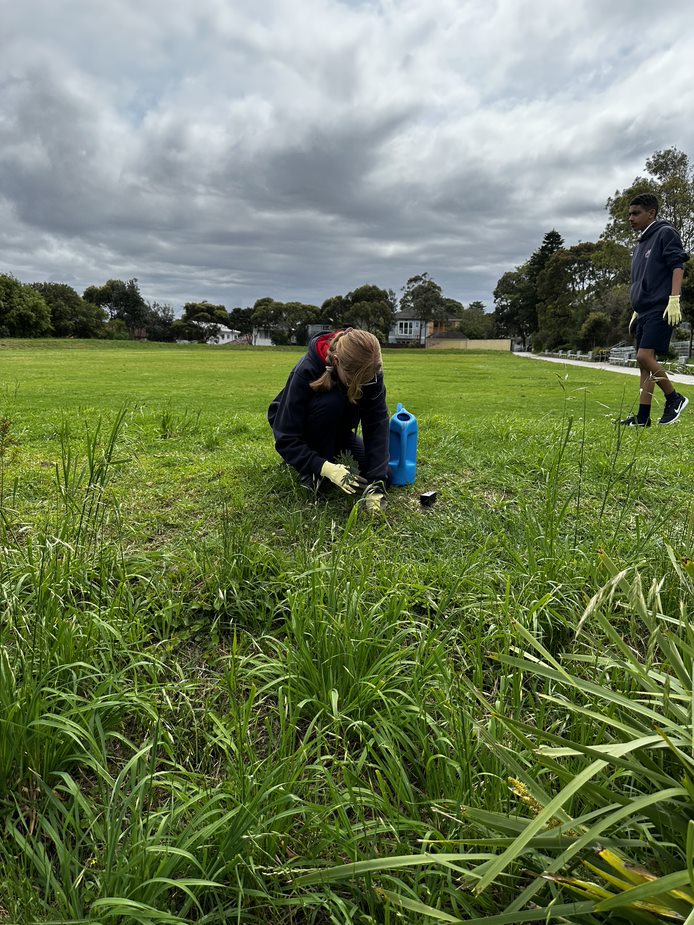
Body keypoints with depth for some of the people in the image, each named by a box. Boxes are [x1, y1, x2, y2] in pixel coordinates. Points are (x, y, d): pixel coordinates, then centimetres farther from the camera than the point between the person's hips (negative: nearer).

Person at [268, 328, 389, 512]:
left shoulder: (369, 372, -26)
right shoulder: (306, 371, -36)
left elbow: (377, 424, -28)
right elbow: (286, 438, -33)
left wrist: (376, 482, -37)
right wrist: (325, 467, -45)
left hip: (336, 431, 4)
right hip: (293, 428, -4)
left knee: (381, 470, -15)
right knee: (330, 402, -36)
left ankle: (334, 454, 11)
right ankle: (311, 472, -15)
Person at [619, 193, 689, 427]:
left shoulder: (665, 233, -1)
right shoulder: (640, 243, 23)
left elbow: (678, 266, -11)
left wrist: (674, 300, -21)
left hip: (660, 310, -9)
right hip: (644, 311, 9)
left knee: (644, 357, -19)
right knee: (644, 363, 4)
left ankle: (675, 398, -1)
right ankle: (642, 418, 6)